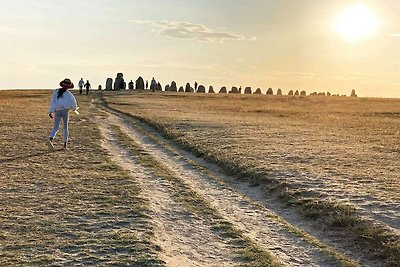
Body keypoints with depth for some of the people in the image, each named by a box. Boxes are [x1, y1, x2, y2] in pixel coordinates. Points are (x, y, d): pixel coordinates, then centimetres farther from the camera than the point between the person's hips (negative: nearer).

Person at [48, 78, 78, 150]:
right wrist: (74, 109, 17)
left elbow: (52, 101, 3)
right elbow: (73, 103, -7)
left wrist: (50, 112, 2)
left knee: (56, 127, -4)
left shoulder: (56, 91, 8)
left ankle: (51, 140, -31)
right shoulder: (69, 94, -1)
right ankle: (65, 144, 16)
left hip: (57, 111, 2)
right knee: (65, 127, 15)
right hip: (65, 110, -2)